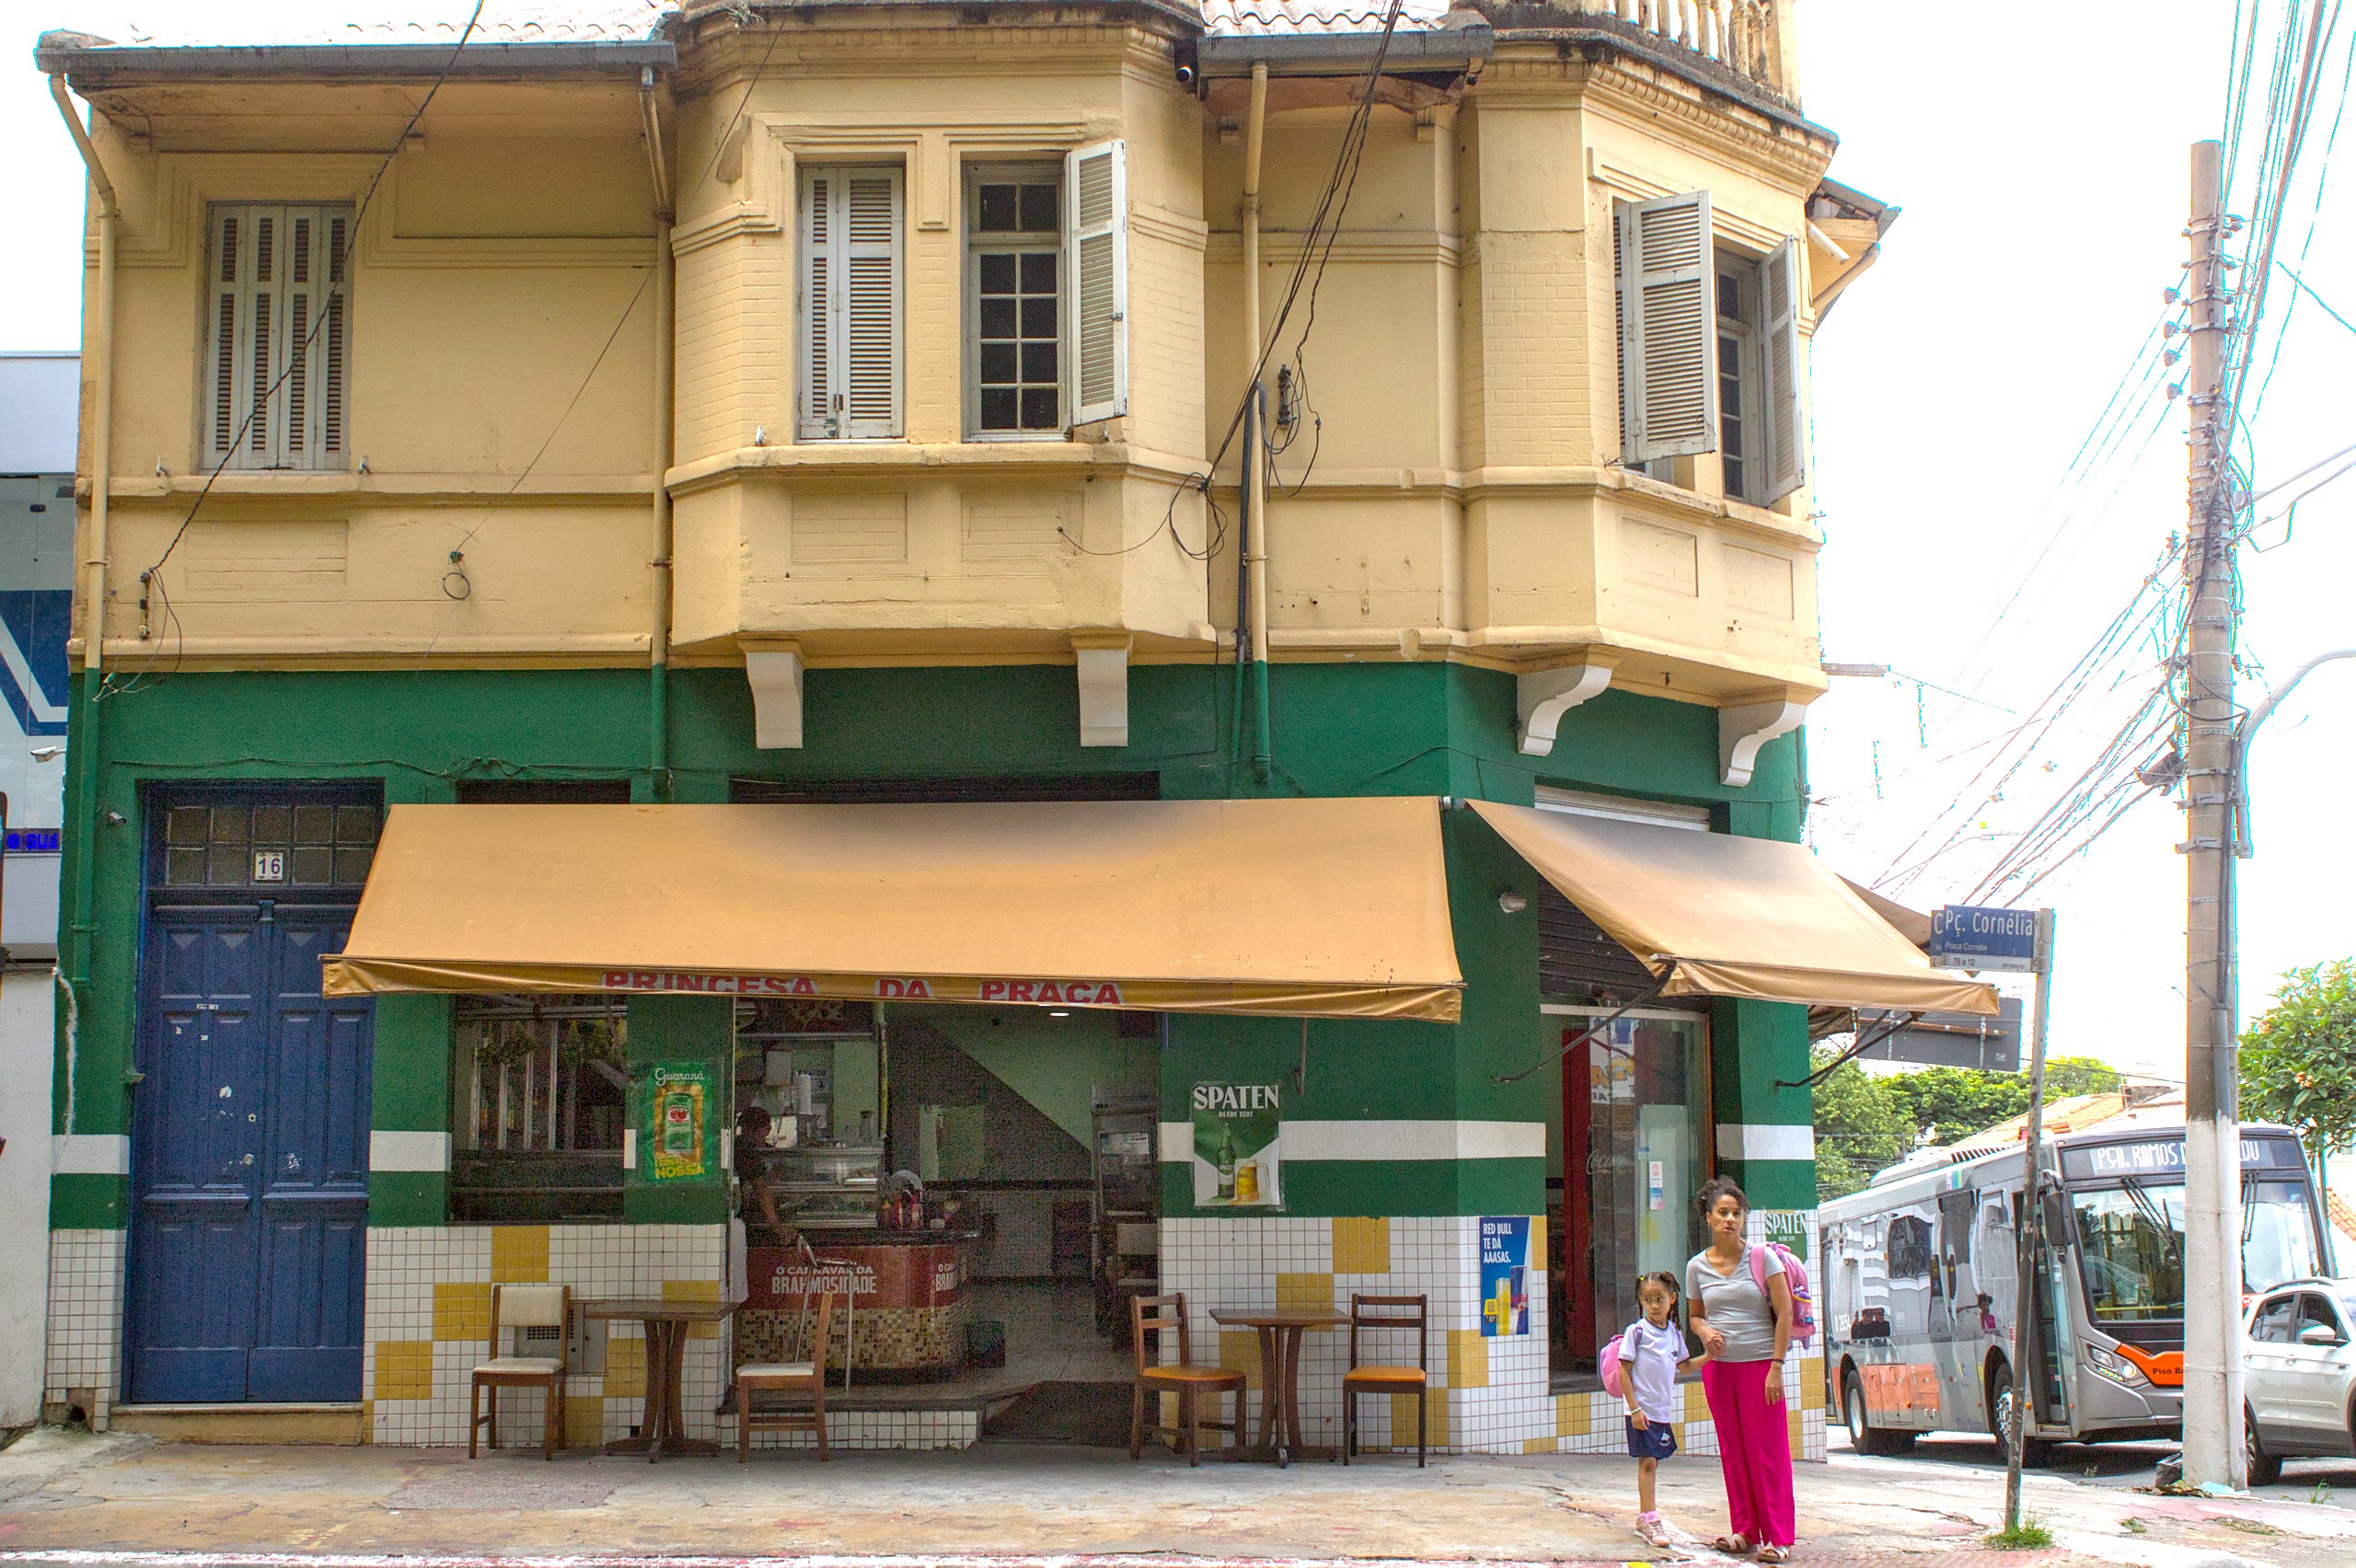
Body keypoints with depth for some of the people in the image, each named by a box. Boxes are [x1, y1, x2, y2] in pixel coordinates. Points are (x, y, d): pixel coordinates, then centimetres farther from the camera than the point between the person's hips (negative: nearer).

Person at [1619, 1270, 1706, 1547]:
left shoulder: (1674, 1333, 8)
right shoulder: (1636, 1332, -9)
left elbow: (1684, 1366, 22)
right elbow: (1624, 1371, -10)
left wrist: (1708, 1357, 6)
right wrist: (1634, 1408, -15)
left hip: (1663, 1410, 6)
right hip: (1642, 1410, -6)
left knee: (1652, 1463, 11)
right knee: (1647, 1463, -9)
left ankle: (1644, 1519, 20)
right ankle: (1650, 1520, -8)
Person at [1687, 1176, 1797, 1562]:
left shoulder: (1763, 1258, -4)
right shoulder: (1697, 1266, 5)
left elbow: (1784, 1313, -6)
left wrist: (1776, 1366, -12)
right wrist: (1705, 1331, -7)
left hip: (1759, 1363, -4)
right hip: (1718, 1365, 4)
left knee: (1767, 1451, -4)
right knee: (1732, 1451, 7)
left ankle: (1778, 1537, 0)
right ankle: (1744, 1530, 16)